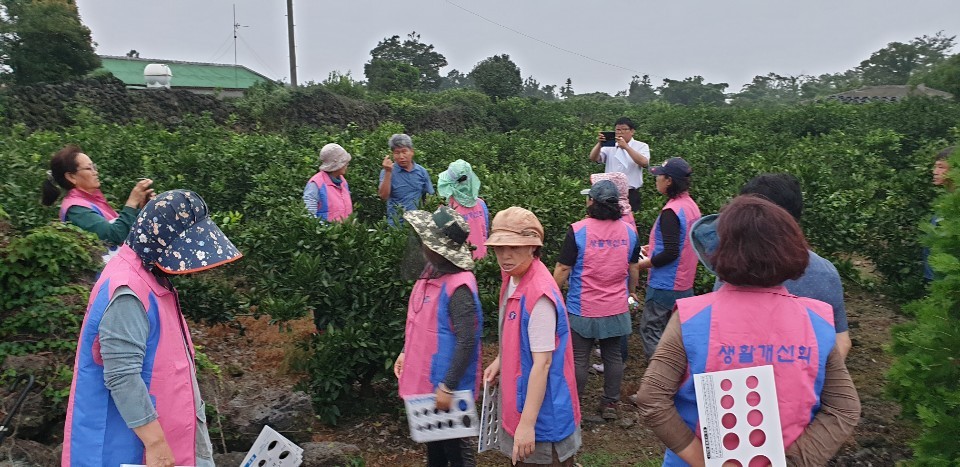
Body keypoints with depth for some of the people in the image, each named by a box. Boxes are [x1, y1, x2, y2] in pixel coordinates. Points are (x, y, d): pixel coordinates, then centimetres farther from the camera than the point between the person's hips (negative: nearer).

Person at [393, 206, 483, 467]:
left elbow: (467, 341, -26)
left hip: (447, 384, -9)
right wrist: (406, 352, 13)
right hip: (427, 377, 9)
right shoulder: (432, 272, 2)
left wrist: (448, 386, -23)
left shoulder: (458, 287, -26)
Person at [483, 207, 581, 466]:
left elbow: (542, 362, -27)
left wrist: (527, 423, -25)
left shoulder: (539, 294, -27)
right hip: (520, 399, 9)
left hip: (541, 413, -9)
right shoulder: (512, 277, 1)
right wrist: (500, 360, 6)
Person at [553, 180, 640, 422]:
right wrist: (631, 293, 23)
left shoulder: (578, 230, -15)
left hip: (583, 308, -3)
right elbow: (633, 269, 8)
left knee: (579, 358, 8)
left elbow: (563, 269, -13)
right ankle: (610, 404, 25)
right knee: (613, 356, 15)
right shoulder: (629, 231, -1)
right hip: (617, 308, 4)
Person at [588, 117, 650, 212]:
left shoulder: (641, 146, 3)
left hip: (631, 194, -2)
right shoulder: (609, 146, 11)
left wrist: (626, 147, -24)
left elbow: (644, 163, -16)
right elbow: (593, 158, -2)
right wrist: (599, 143, -20)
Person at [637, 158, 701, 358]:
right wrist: (654, 249, 18)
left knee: (650, 330, 0)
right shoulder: (691, 205, 6)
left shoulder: (671, 211, -21)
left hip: (665, 285, -9)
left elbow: (670, 253, -24)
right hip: (685, 283, 9)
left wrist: (643, 264, -11)